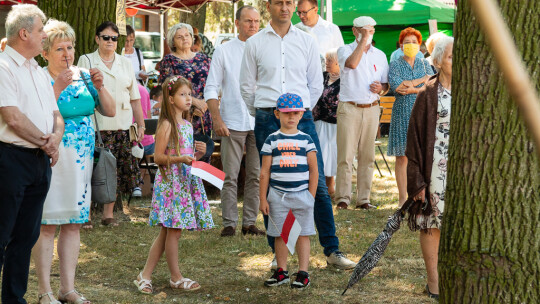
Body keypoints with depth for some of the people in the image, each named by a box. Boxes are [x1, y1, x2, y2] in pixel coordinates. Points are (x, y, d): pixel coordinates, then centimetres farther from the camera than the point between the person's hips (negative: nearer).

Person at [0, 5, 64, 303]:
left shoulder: (39, 72, 18)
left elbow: (56, 115, 16)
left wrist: (55, 139, -5)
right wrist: (44, 141, -7)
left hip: (41, 161, 8)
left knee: (26, 236, 12)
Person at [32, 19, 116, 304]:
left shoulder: (84, 76, 9)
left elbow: (110, 111, 9)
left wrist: (99, 87, -7)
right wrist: (57, 88, -24)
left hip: (82, 159, 6)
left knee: (73, 223, 9)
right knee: (47, 224, -3)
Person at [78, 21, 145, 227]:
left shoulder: (125, 64, 16)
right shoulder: (86, 61, 7)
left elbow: (135, 98, 16)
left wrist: (141, 125, 10)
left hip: (121, 125, 3)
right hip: (95, 124, -3)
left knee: (116, 171, 1)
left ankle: (108, 214, 11)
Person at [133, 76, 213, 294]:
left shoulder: (188, 126, 14)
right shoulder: (166, 125, -10)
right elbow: (158, 157, -13)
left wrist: (198, 153, 2)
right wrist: (180, 159, -24)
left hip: (187, 180, 8)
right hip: (170, 181, -8)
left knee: (166, 233, 9)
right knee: (174, 231, -2)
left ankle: (145, 276, 13)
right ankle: (176, 278, 9)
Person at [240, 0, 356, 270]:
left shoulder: (306, 41, 9)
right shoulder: (254, 43, 6)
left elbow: (316, 83, 14)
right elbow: (247, 86, 12)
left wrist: (301, 110, 12)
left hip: (302, 118, 0)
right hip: (267, 122, 0)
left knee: (318, 185, -3)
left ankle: (332, 251, 4)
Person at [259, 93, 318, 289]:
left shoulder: (306, 140, 4)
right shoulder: (272, 140, 3)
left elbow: (314, 171, 5)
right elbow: (264, 172, 4)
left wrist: (311, 197, 0)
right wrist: (263, 199, 1)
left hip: (302, 194, 0)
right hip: (278, 196, 0)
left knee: (303, 234, 2)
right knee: (280, 235, 5)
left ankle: (303, 273, 7)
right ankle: (281, 272, 16)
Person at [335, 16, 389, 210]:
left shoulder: (380, 55, 16)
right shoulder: (345, 50, 3)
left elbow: (386, 85, 19)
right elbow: (352, 63, -20)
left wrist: (380, 89, -4)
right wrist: (363, 40, -15)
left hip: (371, 109, 4)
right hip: (349, 108, -4)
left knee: (367, 157, 4)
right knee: (345, 156, -7)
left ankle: (363, 199, 9)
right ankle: (343, 198, -3)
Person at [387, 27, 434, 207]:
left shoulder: (424, 64, 14)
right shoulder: (395, 65, 6)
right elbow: (397, 87, -11)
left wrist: (411, 88, -12)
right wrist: (421, 81, -8)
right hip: (402, 113, -2)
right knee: (402, 157, -3)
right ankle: (403, 198, 2)